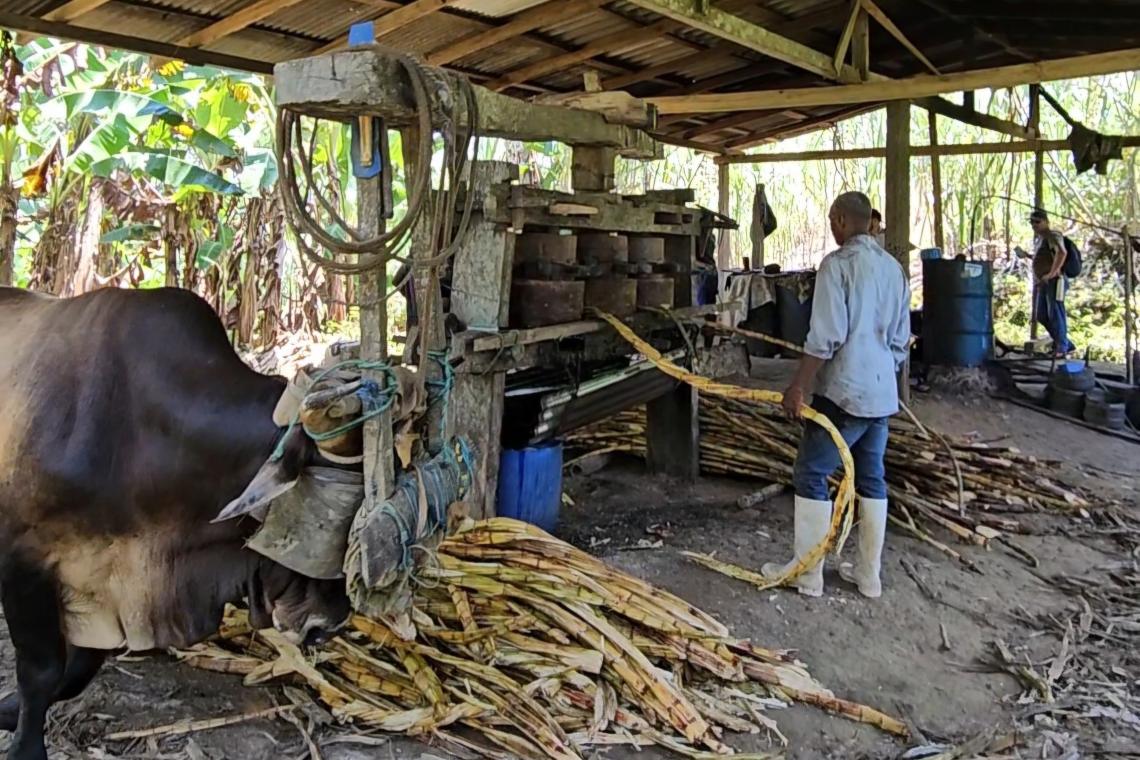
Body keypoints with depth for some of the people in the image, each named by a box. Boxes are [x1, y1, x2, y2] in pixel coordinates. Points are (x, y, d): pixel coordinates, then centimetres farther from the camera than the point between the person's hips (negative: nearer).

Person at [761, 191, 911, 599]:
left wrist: (798, 386, -15)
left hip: (844, 392, -8)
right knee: (872, 480, 13)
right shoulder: (893, 267, 11)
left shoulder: (837, 263, -13)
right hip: (882, 393, 8)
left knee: (811, 477, 2)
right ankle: (869, 574, 21)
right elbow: (901, 339, 16)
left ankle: (807, 573, 9)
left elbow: (825, 337, -19)